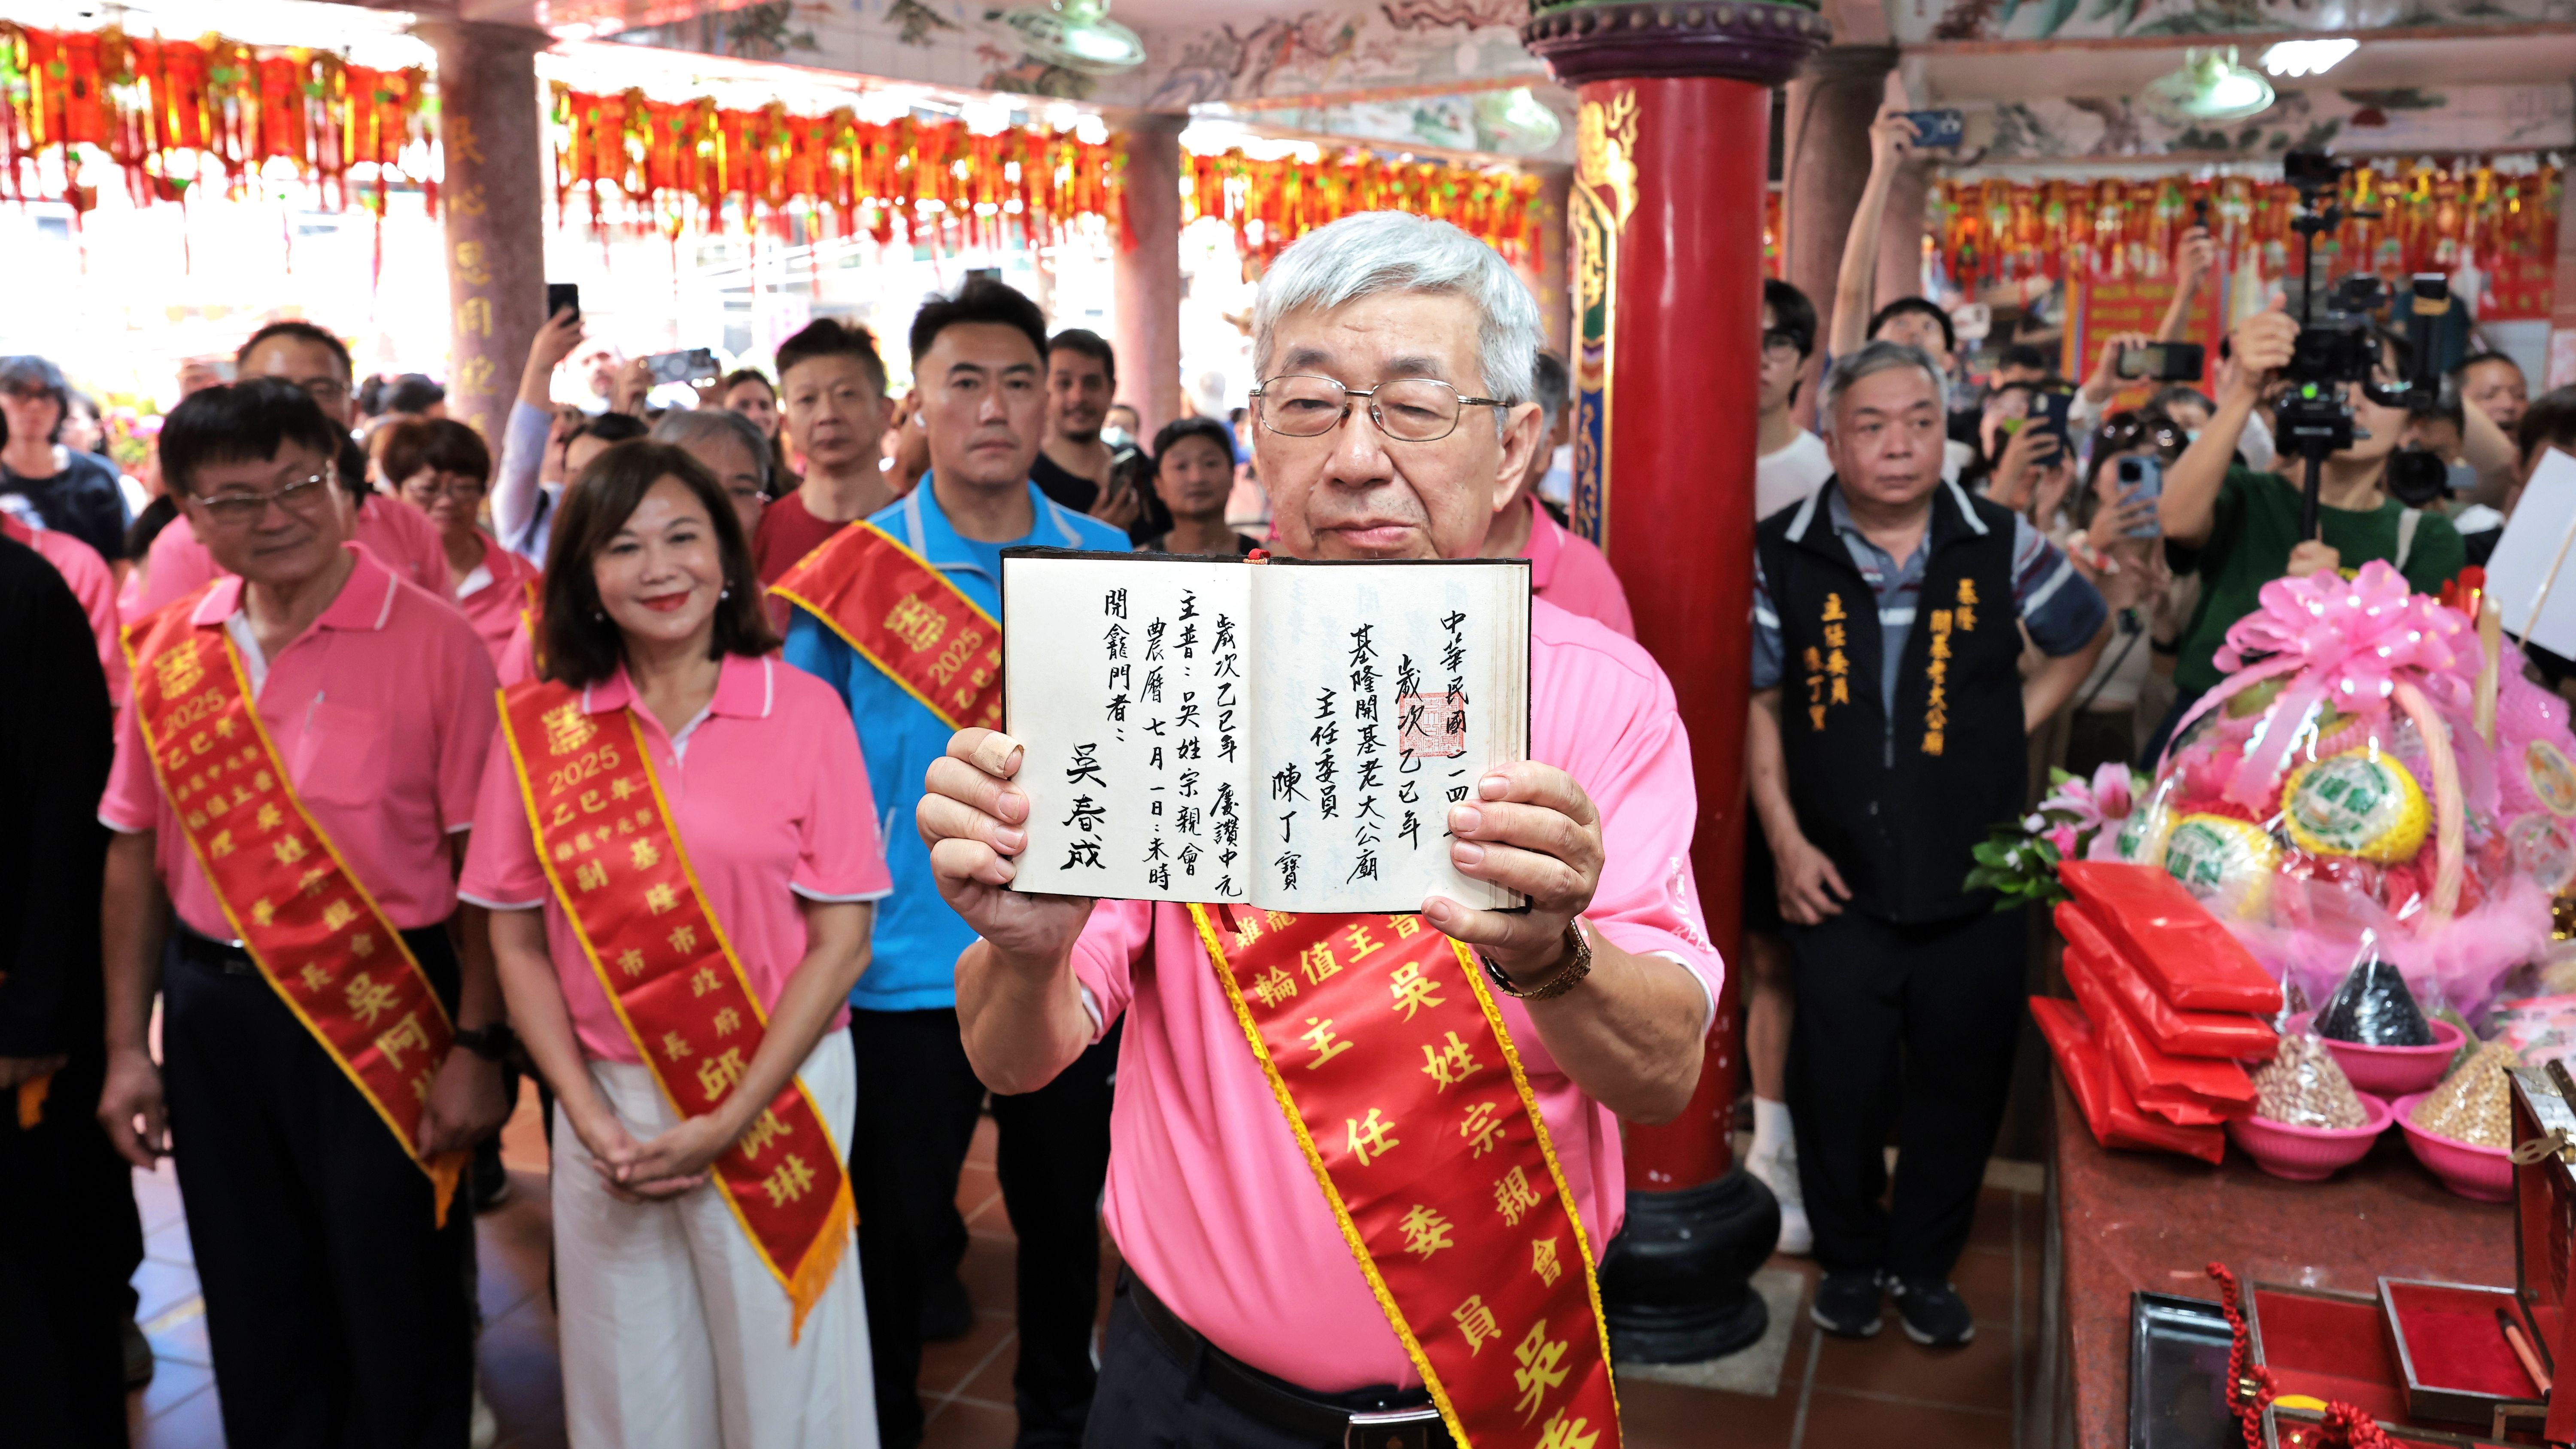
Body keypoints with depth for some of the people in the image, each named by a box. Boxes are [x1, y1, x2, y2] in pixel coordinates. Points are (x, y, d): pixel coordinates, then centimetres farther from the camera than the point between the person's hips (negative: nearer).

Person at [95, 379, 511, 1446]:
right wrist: (128, 1046, 9)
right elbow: (135, 853, 11)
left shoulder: (431, 639, -10)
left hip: (382, 1010, -4)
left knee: (402, 1321, 6)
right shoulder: (169, 652, 4)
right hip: (212, 1008, 5)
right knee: (256, 1325, 18)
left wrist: (478, 1047, -14)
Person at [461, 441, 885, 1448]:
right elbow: (516, 941, 3)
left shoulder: (804, 711, -6)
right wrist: (591, 1121, -7)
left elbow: (841, 942, -7)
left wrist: (731, 1123, -11)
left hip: (778, 1103, -1)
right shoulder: (537, 727, -1)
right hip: (608, 1108, 2)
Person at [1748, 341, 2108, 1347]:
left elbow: (2084, 636, 17)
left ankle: (1925, 1266, 32)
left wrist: (2017, 722, 5)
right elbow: (1759, 702, 3)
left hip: (1974, 880, 1)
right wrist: (1786, 838, -3)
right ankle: (1849, 1260, 30)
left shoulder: (2002, 545, -2)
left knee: (1962, 1084, 11)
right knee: (1839, 1084, 7)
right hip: (1841, 879, -1)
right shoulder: (1782, 555, -4)